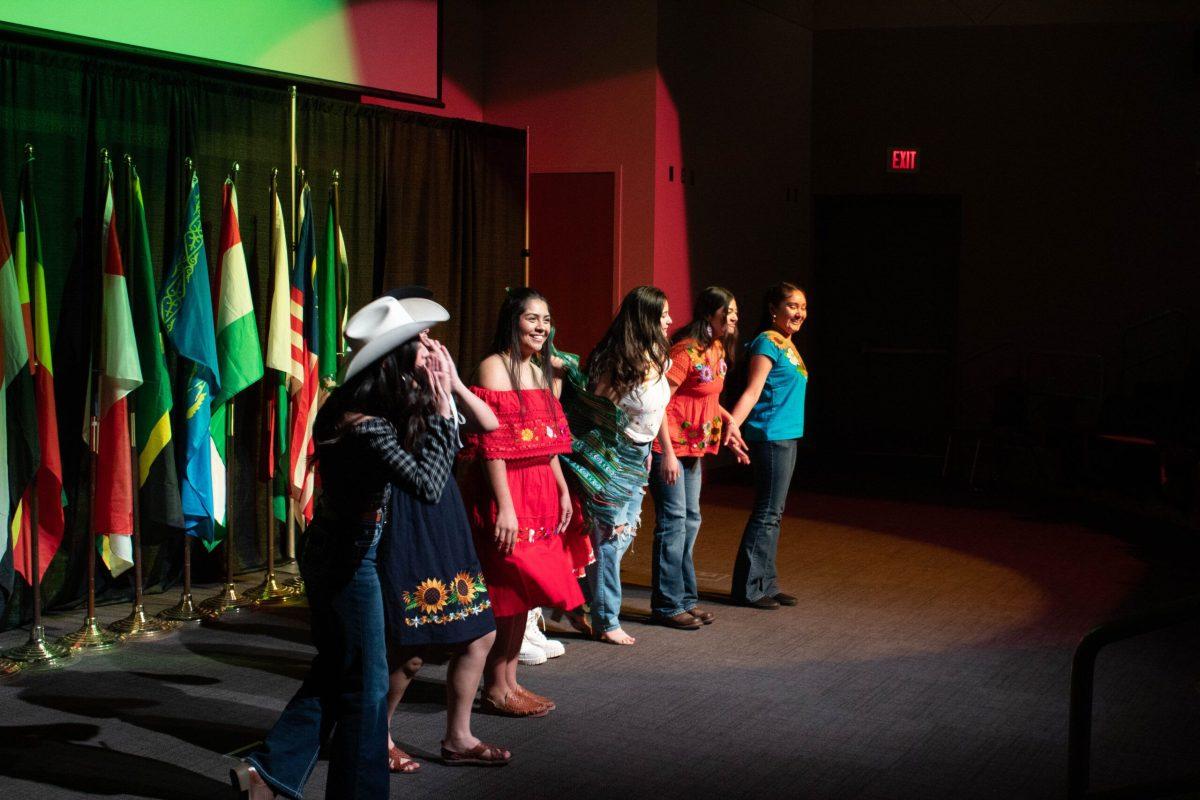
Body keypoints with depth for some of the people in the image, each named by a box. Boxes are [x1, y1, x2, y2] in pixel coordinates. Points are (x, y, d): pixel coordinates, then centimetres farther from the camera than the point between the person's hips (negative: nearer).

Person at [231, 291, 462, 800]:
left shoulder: (345, 406, 2)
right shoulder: (368, 426, -24)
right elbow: (426, 484, -28)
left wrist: (434, 400, 5)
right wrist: (440, 413, -22)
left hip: (326, 552, 9)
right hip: (350, 560, -9)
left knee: (333, 672, 21)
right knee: (365, 682, 5)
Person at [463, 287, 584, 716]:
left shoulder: (541, 371, 15)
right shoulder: (494, 367, -11)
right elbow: (492, 443, -16)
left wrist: (563, 490, 13)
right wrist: (505, 507, -21)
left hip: (540, 491, 8)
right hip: (506, 490, -8)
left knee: (525, 591, 11)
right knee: (508, 588, -4)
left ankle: (510, 680, 19)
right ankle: (496, 688, 5)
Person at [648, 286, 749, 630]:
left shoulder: (718, 349, 7)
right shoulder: (686, 351, -20)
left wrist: (728, 420, 6)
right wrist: (667, 453, -23)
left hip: (694, 447, 9)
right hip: (670, 446, -9)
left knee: (690, 521, 15)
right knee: (673, 522, -4)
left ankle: (685, 598, 25)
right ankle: (667, 605, 5)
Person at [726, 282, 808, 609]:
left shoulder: (788, 344, 15)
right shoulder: (768, 343, -12)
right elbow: (751, 392, -18)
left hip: (787, 436, 9)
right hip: (771, 436, -9)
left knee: (773, 513, 12)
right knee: (767, 513, -6)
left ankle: (765, 584, 19)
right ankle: (748, 588, 1)